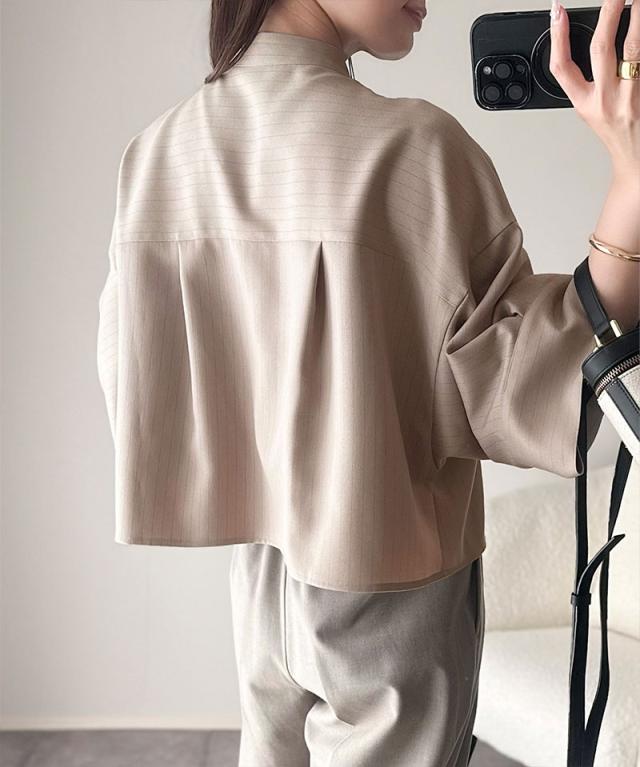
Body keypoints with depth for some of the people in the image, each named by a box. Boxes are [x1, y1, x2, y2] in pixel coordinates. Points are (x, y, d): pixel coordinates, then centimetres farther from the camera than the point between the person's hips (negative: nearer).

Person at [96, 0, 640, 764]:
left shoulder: (155, 150, -3)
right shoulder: (410, 148, -20)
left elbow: (133, 378, 3)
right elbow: (512, 390, -19)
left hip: (259, 568, 5)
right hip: (391, 580, -5)